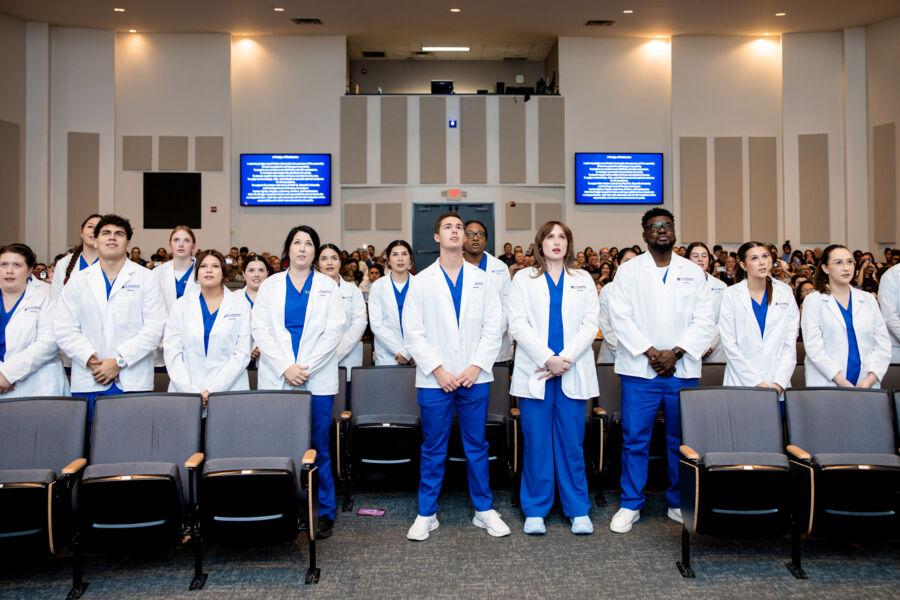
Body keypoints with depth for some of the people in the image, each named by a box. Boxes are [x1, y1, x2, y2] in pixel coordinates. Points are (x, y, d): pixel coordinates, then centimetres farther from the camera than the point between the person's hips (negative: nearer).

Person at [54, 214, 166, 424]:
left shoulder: (145, 278, 6)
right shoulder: (78, 281, 12)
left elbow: (154, 328, -4)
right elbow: (64, 330, 5)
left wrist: (118, 361, -11)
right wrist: (90, 360, -10)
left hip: (133, 382, -2)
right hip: (88, 382, 2)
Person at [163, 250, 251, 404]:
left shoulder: (240, 304, 4)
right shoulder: (182, 304, 7)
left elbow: (242, 353, -2)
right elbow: (172, 351, 1)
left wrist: (213, 389, -12)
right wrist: (190, 390, -12)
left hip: (229, 391, -1)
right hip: (185, 392, 1)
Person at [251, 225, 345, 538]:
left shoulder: (328, 286, 9)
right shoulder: (270, 285, 10)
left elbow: (334, 331, 0)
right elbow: (260, 329, 2)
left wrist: (307, 368, -10)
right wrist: (285, 368, -10)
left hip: (317, 380, -1)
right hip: (277, 379, 1)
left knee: (319, 448, 0)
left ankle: (325, 512, 9)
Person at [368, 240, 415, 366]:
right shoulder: (378, 286, 2)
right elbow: (376, 324, -4)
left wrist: (409, 352, -14)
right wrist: (400, 350, -12)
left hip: (417, 356, 0)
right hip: (388, 356, 0)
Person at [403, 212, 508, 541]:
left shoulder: (482, 279, 7)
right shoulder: (421, 281, 4)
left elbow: (493, 328, 2)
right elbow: (413, 332, -1)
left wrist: (475, 367, -9)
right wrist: (438, 371, -10)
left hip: (474, 377, 1)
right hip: (434, 379, -1)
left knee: (476, 446, 9)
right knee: (433, 449, 6)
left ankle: (484, 510, 21)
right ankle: (427, 514, 17)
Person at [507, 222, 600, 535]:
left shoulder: (583, 280, 13)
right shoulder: (523, 279, 8)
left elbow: (590, 324, 3)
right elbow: (518, 324, -2)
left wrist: (566, 359, -10)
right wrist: (548, 359, -12)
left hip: (572, 372, 1)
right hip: (535, 372, -1)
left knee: (572, 443, 2)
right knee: (536, 444, 1)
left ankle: (578, 510, 12)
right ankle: (535, 511, 11)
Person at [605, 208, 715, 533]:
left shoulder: (694, 272, 10)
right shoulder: (628, 270, 5)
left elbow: (704, 321, 3)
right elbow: (621, 317, -4)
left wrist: (675, 352, -10)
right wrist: (650, 351, -13)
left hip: (683, 370, 2)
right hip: (639, 369, -2)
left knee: (681, 440, 8)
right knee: (635, 440, -1)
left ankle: (679, 503, 21)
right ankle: (630, 504, 11)